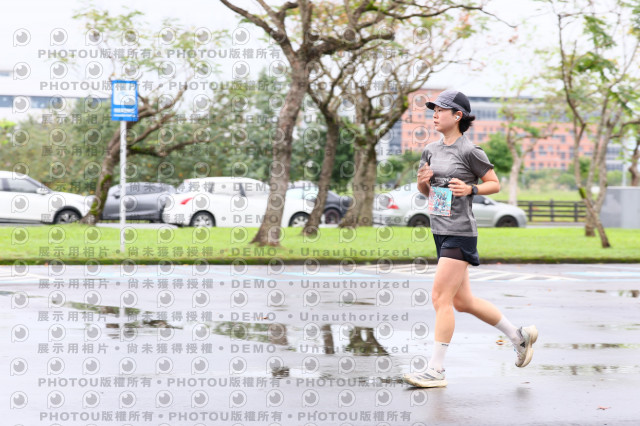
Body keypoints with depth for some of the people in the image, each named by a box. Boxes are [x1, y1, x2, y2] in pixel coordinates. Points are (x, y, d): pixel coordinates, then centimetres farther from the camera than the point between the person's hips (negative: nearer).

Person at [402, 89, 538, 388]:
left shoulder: (469, 151, -9)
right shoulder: (431, 150, 12)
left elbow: (495, 184, -3)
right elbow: (424, 190, 20)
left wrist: (470, 189, -19)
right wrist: (423, 181, -2)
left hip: (460, 233, -9)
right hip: (441, 232, 9)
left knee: (441, 298, -11)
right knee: (463, 301, 14)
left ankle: (435, 371, -5)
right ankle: (519, 335, 31)